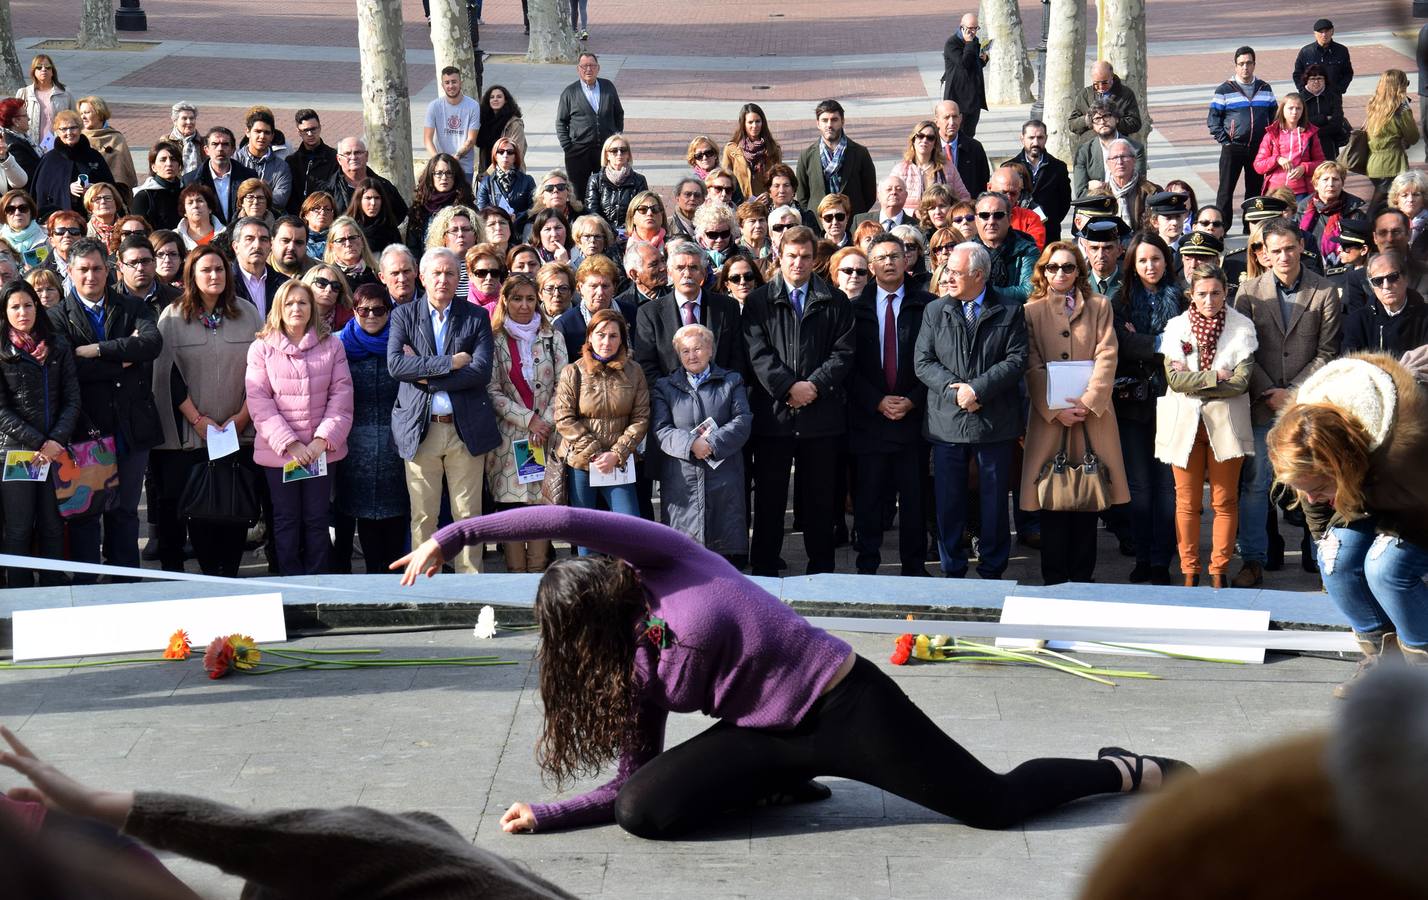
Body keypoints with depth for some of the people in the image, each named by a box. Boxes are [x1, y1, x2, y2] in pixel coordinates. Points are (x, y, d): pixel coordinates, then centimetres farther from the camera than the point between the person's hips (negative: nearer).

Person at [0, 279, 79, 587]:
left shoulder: (58, 346, 10)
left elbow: (72, 399, 6)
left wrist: (56, 441, -8)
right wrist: (38, 443, -13)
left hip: (55, 450, 3)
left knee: (53, 527, 4)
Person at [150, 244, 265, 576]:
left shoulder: (248, 314, 7)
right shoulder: (172, 317, 2)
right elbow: (169, 374, -2)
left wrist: (243, 417, -4)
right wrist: (198, 420, -8)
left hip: (240, 429, 1)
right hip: (190, 433, -1)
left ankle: (230, 574, 6)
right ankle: (212, 574, 6)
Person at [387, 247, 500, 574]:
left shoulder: (476, 317, 6)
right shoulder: (404, 315, 7)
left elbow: (482, 370, -7)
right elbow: (395, 363, -8)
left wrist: (427, 377, -10)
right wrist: (449, 362, -14)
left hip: (466, 429, 0)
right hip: (420, 428, 0)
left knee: (468, 514, 3)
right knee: (422, 516, 3)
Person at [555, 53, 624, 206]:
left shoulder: (608, 87, 8)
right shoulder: (570, 92, 1)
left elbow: (619, 114, 16)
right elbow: (561, 123, 4)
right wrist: (567, 146, -4)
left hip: (606, 149, 2)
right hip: (579, 152, -2)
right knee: (578, 193, 1)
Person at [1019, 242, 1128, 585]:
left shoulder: (1099, 306, 11)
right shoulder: (1031, 311, 7)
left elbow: (1107, 357, 1)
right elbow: (1032, 367, 0)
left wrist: (1089, 402, -12)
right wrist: (1055, 410, -12)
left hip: (1092, 415, 1)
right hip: (1049, 415, -1)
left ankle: (1082, 576, 9)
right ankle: (1054, 579, 6)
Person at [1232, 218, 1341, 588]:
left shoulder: (1325, 292, 1)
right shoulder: (1249, 292, 4)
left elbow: (1326, 353, -1)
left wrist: (1293, 392, -9)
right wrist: (1270, 392, -8)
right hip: (1261, 404, 1)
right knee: (1254, 484, 1)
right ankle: (1253, 561, 8)